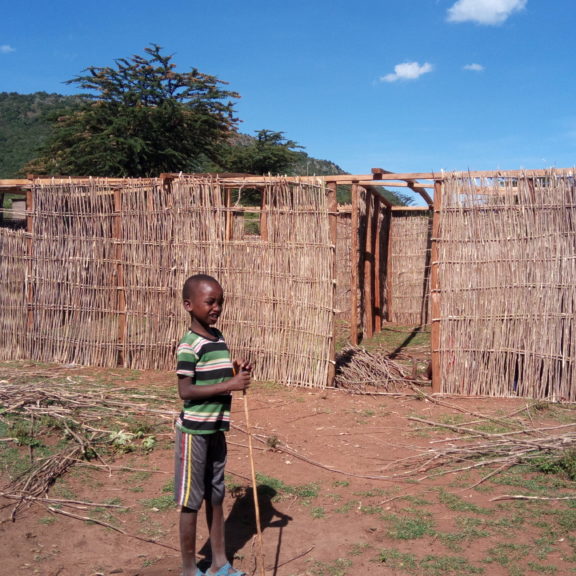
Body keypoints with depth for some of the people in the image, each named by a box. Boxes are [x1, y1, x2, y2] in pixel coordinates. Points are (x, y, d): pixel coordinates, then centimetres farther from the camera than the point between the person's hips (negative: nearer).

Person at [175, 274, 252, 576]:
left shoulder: (218, 338, 7)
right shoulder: (189, 345, -17)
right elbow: (186, 391, -24)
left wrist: (238, 372, -2)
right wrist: (230, 385, -25)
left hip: (217, 429, 8)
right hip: (194, 431, -8)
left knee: (216, 497, 17)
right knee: (191, 501, 5)